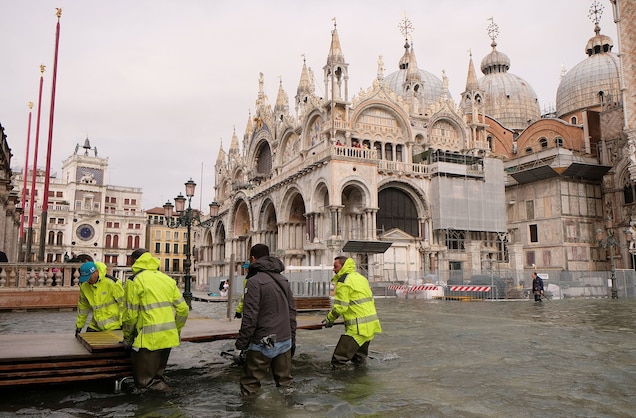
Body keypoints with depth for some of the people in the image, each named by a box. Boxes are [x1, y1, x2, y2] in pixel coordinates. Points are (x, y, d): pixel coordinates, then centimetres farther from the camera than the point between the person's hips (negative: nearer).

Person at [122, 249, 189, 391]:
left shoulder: (134, 281, -5)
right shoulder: (168, 279, 12)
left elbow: (130, 315, -8)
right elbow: (183, 310, 9)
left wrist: (127, 337, 7)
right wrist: (175, 332, 21)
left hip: (149, 339, -6)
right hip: (168, 337, 7)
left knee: (143, 381, 3)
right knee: (157, 374, 22)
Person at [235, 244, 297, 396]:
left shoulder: (254, 281, -12)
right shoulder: (283, 280, 11)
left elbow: (250, 317, -16)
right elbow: (292, 312, 13)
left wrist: (241, 342, -8)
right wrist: (292, 339, 19)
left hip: (263, 344, -7)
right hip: (285, 341, 7)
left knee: (249, 386, 4)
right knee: (285, 382, 15)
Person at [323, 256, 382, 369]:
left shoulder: (343, 282, -12)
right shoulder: (361, 277, 17)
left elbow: (340, 307, -16)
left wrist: (330, 319, 0)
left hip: (359, 328, -10)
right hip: (371, 325, 10)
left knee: (338, 362, -7)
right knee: (359, 359, 25)